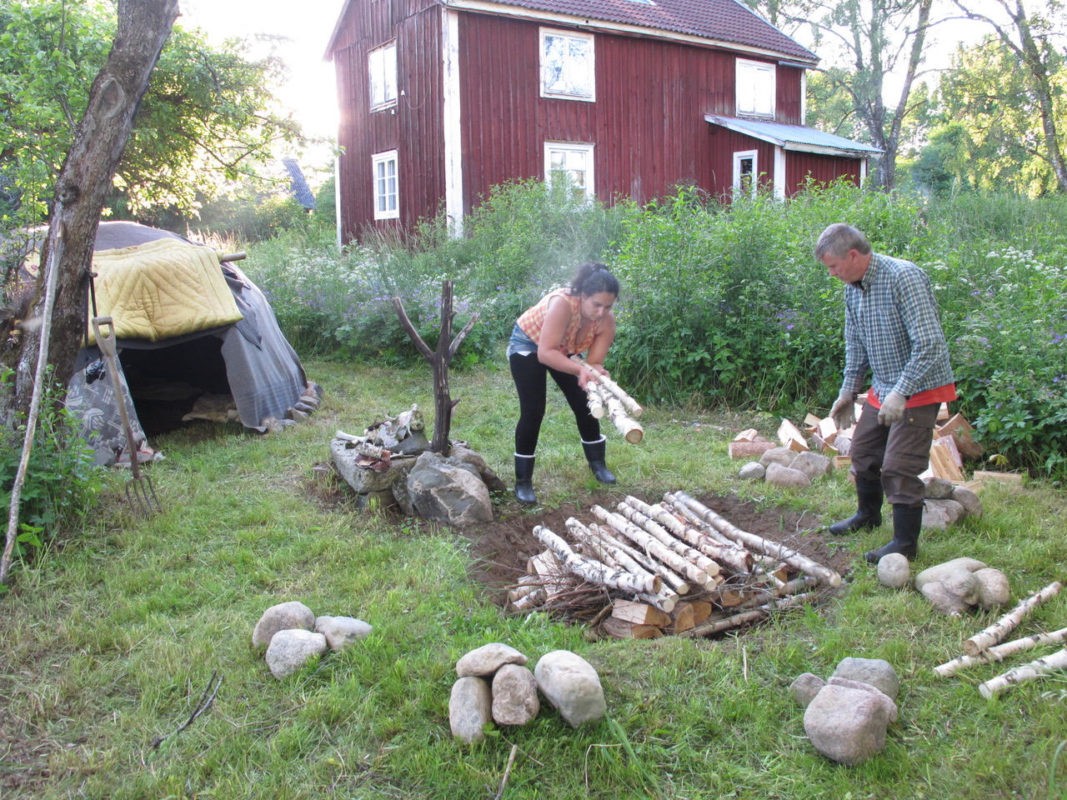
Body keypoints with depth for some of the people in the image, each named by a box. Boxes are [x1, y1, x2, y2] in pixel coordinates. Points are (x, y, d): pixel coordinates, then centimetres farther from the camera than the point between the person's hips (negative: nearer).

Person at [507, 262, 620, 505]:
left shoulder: (607, 321, -23)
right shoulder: (562, 303, -41)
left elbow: (595, 362, -21)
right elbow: (545, 353, -43)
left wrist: (594, 375, -44)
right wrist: (581, 370, -52)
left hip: (562, 350, 6)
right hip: (528, 344, -5)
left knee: (585, 405, 5)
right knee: (533, 411, -13)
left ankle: (598, 464, 26)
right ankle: (523, 482, -4)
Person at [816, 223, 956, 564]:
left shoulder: (904, 277, -24)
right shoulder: (853, 287, 3)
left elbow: (930, 344, -28)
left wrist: (901, 392, -30)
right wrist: (848, 391, 14)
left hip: (919, 390, -9)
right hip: (882, 388, 9)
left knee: (899, 466, -9)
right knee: (862, 452, 18)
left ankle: (906, 543, 5)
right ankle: (868, 514, 40)